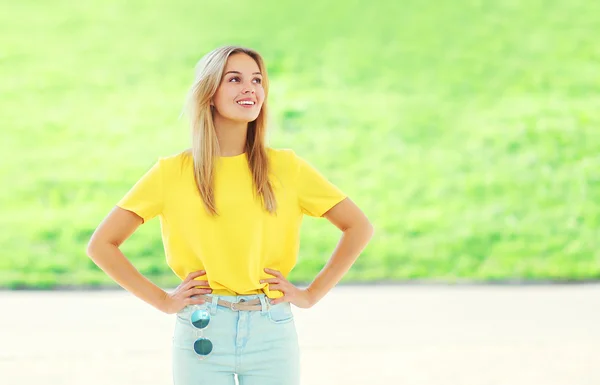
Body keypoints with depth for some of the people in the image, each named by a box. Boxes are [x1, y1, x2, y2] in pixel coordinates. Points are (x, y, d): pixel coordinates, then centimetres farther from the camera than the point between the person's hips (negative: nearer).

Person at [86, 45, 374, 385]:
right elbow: (101, 245, 3)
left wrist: (311, 294, 2)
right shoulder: (172, 173, 0)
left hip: (272, 332, 1)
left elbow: (360, 228, 8)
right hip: (202, 331, 0)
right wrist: (162, 300, -2)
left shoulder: (285, 167, 2)